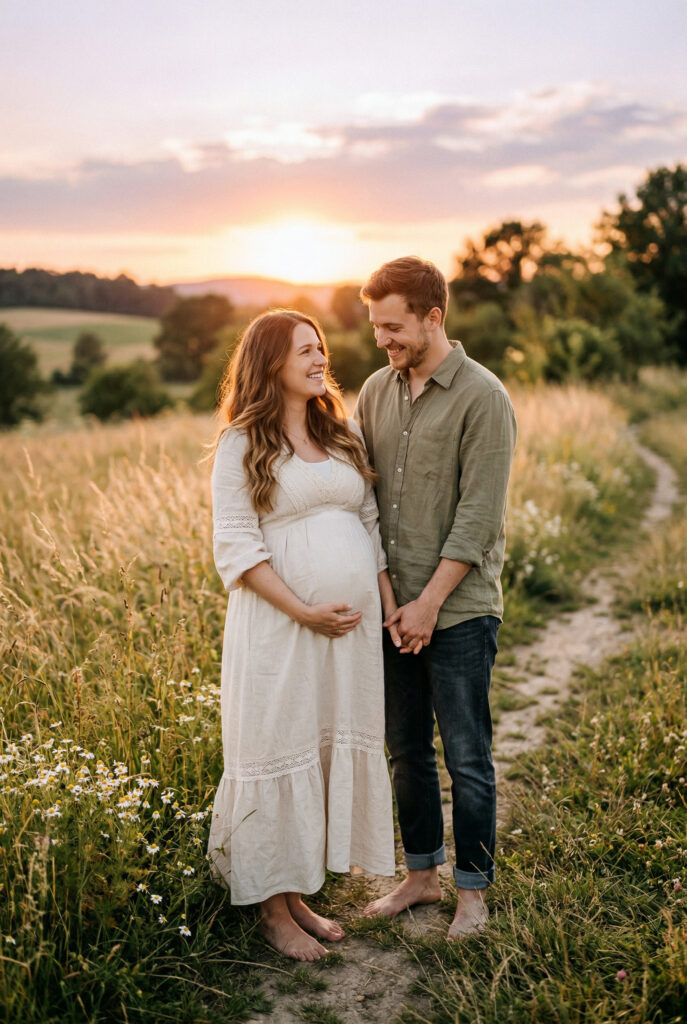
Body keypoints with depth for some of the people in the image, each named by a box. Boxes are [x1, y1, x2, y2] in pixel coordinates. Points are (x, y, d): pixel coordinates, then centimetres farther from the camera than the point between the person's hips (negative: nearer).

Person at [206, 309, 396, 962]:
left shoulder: (343, 433, 13)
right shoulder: (242, 444, -5)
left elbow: (370, 522, 15)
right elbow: (236, 546, -10)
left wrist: (391, 602, 5)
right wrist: (304, 612, -17)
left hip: (352, 627, 6)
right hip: (278, 626, -6)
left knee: (337, 748, 11)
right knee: (280, 752, 3)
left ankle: (300, 895, 29)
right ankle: (274, 911, 20)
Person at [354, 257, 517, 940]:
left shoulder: (482, 397, -11)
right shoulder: (376, 391, 7)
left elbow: (477, 516, -14)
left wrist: (430, 601, -14)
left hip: (458, 610, -6)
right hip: (392, 607, 6)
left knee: (466, 757, 6)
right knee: (406, 749, 16)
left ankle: (473, 890, 23)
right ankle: (421, 875, 33)